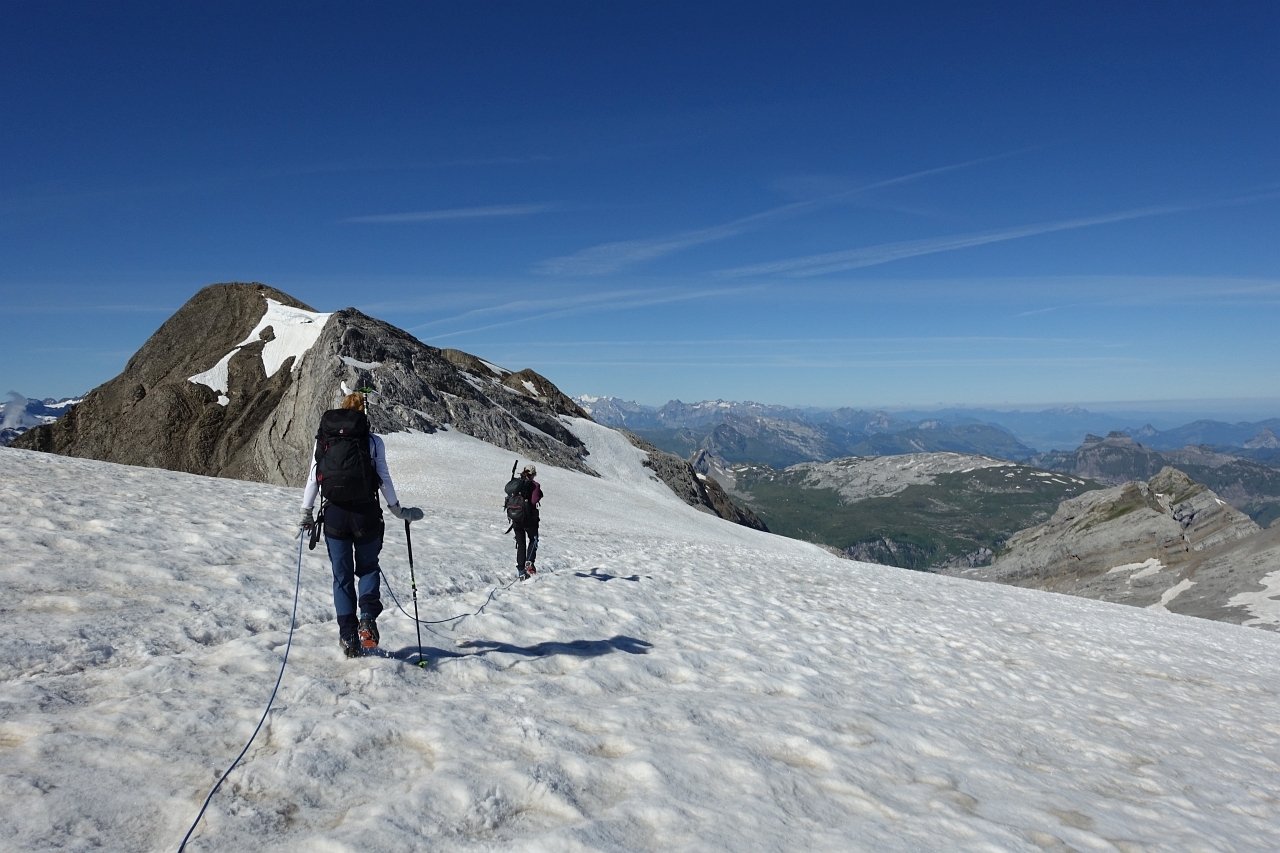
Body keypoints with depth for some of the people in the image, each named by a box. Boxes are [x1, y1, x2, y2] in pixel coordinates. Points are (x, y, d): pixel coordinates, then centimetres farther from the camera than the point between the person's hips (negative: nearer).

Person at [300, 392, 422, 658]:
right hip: (366, 512, -1)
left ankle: (349, 637, 13)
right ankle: (367, 618, -3)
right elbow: (384, 478, 0)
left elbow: (312, 479, 5)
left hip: (334, 514, 1)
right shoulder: (373, 441, 0)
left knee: (342, 576, 13)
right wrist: (398, 510, 10)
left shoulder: (323, 440, 5)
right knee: (368, 568, 19)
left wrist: (306, 515, 15)